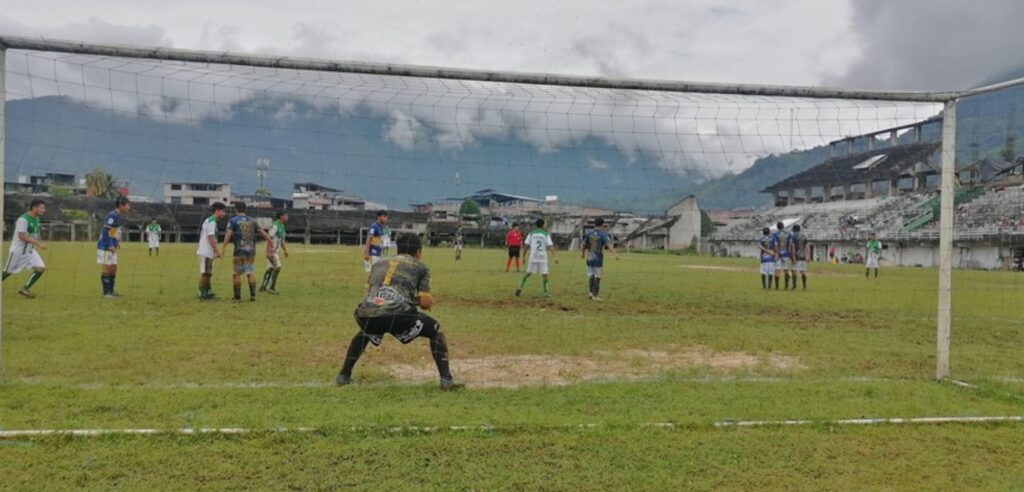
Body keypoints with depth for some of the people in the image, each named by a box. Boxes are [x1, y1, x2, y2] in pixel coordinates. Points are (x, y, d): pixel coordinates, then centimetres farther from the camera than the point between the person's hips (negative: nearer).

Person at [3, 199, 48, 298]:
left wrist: (36, 245, 15)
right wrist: (38, 243, -30)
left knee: (41, 268, -8)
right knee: (8, 271, 8)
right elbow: (22, 236, -27)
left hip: (30, 251, 7)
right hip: (18, 250, -7)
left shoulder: (36, 219, 5)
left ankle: (25, 289, 3)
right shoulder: (23, 219, -21)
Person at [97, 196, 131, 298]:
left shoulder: (119, 216, 12)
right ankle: (106, 293, 0)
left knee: (113, 268, 13)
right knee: (106, 269, -4)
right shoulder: (112, 215, -17)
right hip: (105, 247, -9)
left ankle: (111, 291, 21)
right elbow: (106, 231, -22)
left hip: (112, 248, 9)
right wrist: (110, 246, -22)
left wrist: (117, 243, 11)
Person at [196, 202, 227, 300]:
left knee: (208, 273, 14)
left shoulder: (210, 220, 17)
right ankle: (202, 294, -3)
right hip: (205, 252, -10)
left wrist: (216, 251, 17)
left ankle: (208, 293, 21)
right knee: (204, 273, -6)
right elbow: (210, 237, -20)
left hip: (208, 252, 10)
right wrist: (217, 250, -20)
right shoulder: (212, 221, -13)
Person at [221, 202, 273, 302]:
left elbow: (229, 234, -13)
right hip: (251, 250, 3)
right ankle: (253, 295, 2)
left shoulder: (233, 221, 0)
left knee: (237, 273, 7)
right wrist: (270, 240, 8)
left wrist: (224, 247, -19)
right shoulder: (252, 220, 11)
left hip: (239, 251, -3)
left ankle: (237, 296, 10)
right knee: (249, 272, 11)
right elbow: (262, 231, 4)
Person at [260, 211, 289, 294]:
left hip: (277, 251, 10)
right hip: (271, 251, -10)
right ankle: (271, 287, -8)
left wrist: (285, 250, 17)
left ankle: (263, 287, 16)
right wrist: (269, 252, -29)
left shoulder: (282, 226, 14)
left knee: (270, 268, 11)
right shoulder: (274, 225, -16)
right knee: (277, 267, -14)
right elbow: (269, 238, -23)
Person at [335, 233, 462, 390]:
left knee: (365, 332, 40)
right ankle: (446, 380, 8)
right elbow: (425, 303, 11)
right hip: (398, 314, -4)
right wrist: (430, 301, 36)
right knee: (435, 330, 20)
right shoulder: (421, 267, 20)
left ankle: (343, 376, 33)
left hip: (367, 315, 4)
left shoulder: (379, 264, 31)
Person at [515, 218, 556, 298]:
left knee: (528, 273, 12)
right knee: (544, 275, 5)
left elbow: (526, 246, 4)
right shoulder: (546, 234, 1)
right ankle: (546, 292, 1)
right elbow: (550, 247, -7)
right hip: (543, 258, -2)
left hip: (533, 257, 2)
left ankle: (520, 288, 2)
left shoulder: (531, 233, 5)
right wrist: (554, 258, -8)